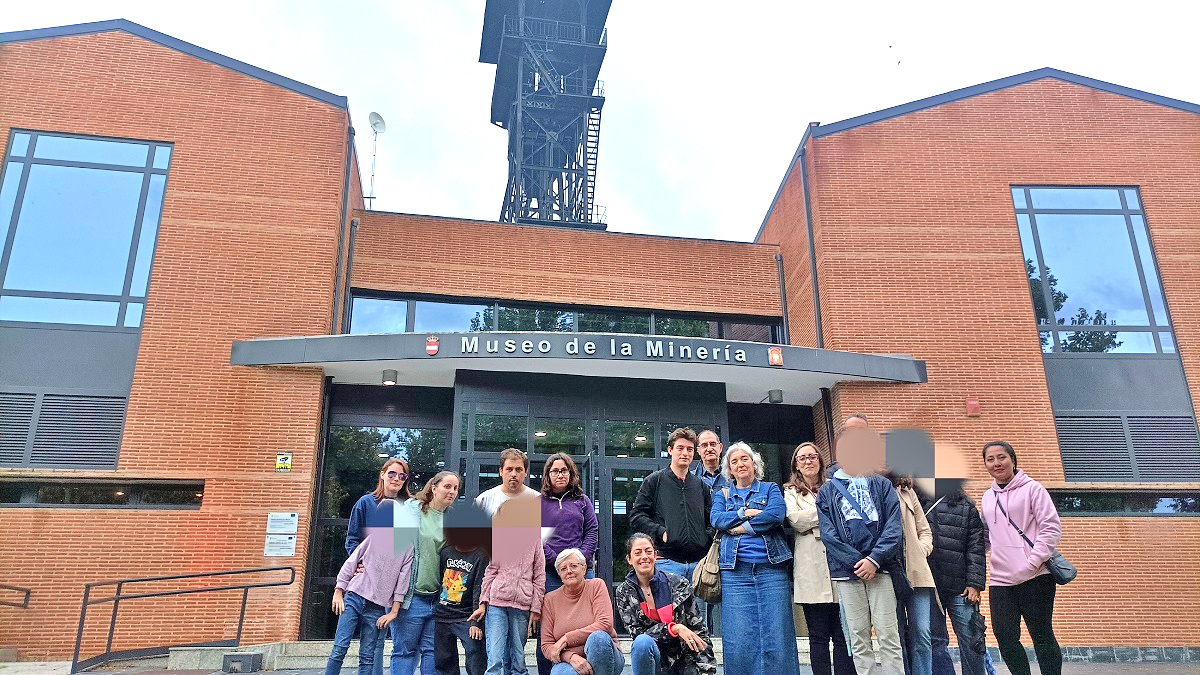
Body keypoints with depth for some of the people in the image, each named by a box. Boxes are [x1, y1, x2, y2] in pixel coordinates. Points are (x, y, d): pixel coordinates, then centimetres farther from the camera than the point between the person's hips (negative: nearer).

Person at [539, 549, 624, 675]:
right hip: (568, 661, -1)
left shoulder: (596, 585, 1)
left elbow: (605, 624, -13)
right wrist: (571, 657, -19)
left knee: (598, 637, -34)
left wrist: (566, 639, -14)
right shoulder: (550, 599, 5)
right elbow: (546, 645, 2)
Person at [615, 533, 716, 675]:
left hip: (685, 660, -1)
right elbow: (637, 632, -10)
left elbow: (700, 632, -2)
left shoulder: (679, 584, -4)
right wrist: (674, 628, -22)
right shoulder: (624, 592, -2)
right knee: (643, 641, -32)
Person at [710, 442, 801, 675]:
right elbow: (717, 519, 0)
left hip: (771, 568, -1)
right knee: (739, 641, -4)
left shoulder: (770, 489, 14)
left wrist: (742, 527, -6)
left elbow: (776, 515, -6)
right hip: (735, 571, 1)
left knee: (777, 637, -5)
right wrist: (745, 512, -8)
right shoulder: (722, 494, 19)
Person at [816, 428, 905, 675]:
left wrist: (874, 560, -12)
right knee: (858, 638, 4)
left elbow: (893, 527, 1)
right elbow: (829, 535, 2)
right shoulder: (827, 492, 11)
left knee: (888, 634, -2)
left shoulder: (882, 485, 11)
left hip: (881, 569, 0)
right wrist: (858, 562, -9)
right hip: (846, 572, 1)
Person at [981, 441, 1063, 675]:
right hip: (1001, 580, 5)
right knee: (1005, 637, 2)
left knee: (1042, 636, 0)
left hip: (1035, 577, -5)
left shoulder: (1032, 488, -1)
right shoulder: (987, 497, 16)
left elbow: (1052, 528, -7)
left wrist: (1032, 561, -15)